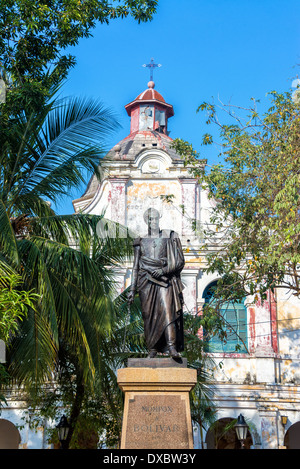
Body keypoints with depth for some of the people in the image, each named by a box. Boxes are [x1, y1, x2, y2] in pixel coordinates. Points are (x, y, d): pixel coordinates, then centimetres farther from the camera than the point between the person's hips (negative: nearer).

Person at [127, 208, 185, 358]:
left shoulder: (168, 237, 8)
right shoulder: (141, 241, 14)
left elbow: (179, 261, 4)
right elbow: (136, 267, 14)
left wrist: (163, 270, -11)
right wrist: (132, 289, 9)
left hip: (165, 280, -2)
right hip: (146, 282, 2)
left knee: (167, 311, -18)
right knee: (149, 316, 0)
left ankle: (172, 347, -24)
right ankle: (152, 350, 5)